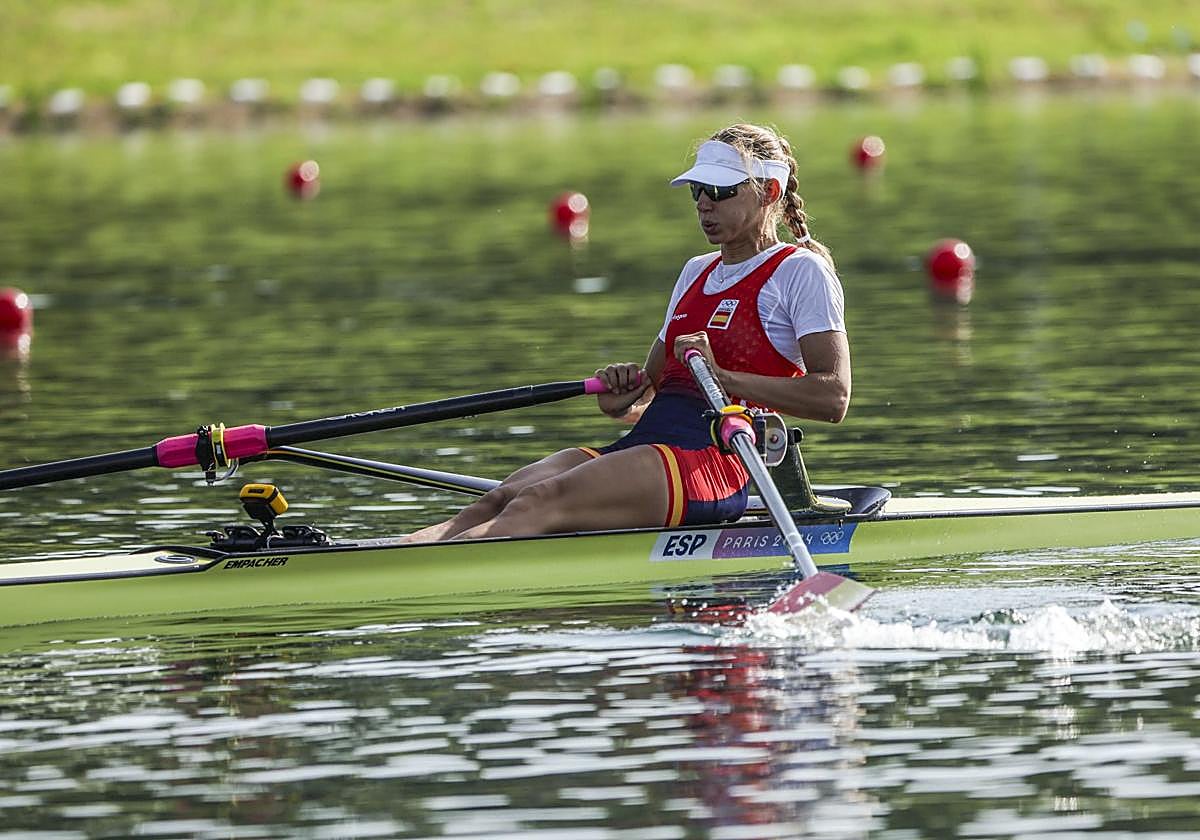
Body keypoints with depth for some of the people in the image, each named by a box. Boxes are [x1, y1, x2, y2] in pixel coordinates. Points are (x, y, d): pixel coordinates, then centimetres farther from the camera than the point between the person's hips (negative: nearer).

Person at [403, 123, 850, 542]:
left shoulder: (801, 271, 2)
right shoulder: (697, 272, 26)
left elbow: (833, 398, -10)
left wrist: (722, 376, -17)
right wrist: (623, 399, 3)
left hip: (715, 464, -8)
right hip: (643, 448, 8)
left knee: (540, 502, -29)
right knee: (501, 499, -17)